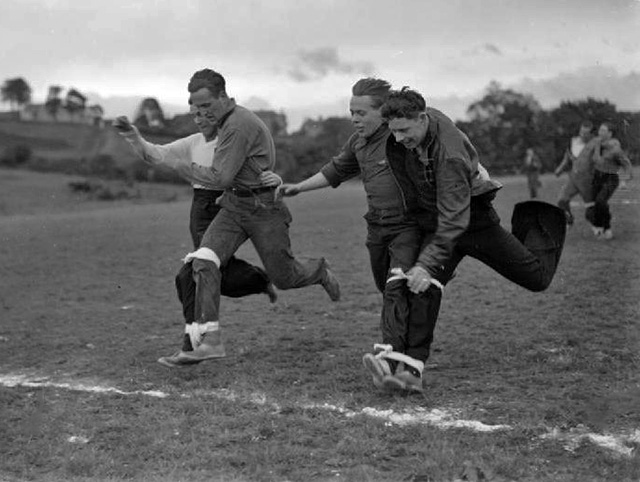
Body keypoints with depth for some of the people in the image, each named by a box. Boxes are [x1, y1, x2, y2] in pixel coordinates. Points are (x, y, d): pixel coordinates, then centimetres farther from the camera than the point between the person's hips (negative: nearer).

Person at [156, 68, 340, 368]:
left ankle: (320, 272, 40)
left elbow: (221, 179, -20)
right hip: (233, 205, 8)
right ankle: (207, 340, -21)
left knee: (283, 278, 5)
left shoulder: (239, 125, -20)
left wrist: (191, 171, -6)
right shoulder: (227, 119, 10)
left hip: (263, 208, -8)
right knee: (203, 261, -15)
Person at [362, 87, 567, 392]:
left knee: (537, 278, 6)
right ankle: (412, 368, -25)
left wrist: (428, 264, -44)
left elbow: (454, 218, -37)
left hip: (474, 221, -5)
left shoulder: (449, 153, -34)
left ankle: (541, 221, 33)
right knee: (422, 289, -18)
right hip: (435, 223, 5)